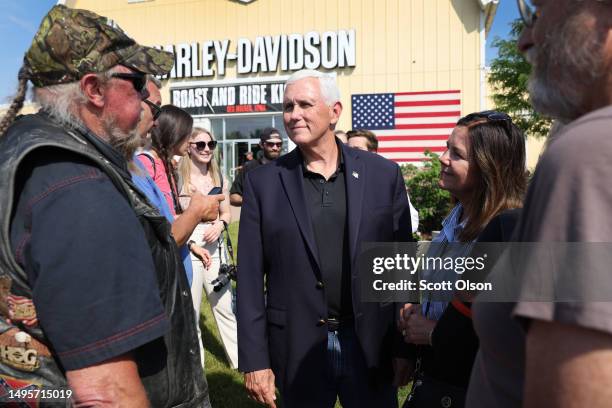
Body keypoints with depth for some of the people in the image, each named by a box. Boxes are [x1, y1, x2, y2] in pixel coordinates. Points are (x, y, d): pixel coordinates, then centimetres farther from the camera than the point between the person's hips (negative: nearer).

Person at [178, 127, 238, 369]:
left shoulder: (219, 178, 10)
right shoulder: (177, 178, -5)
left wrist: (220, 224, -6)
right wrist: (190, 244, -12)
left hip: (216, 248, 4)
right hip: (187, 249, -4)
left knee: (224, 306, 11)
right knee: (190, 311, 3)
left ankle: (238, 359, 23)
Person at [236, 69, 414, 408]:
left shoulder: (384, 174, -3)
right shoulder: (263, 181, -4)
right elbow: (250, 278, -3)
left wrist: (404, 346, 2)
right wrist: (254, 359, -5)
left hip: (370, 344, 1)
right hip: (297, 348, 0)